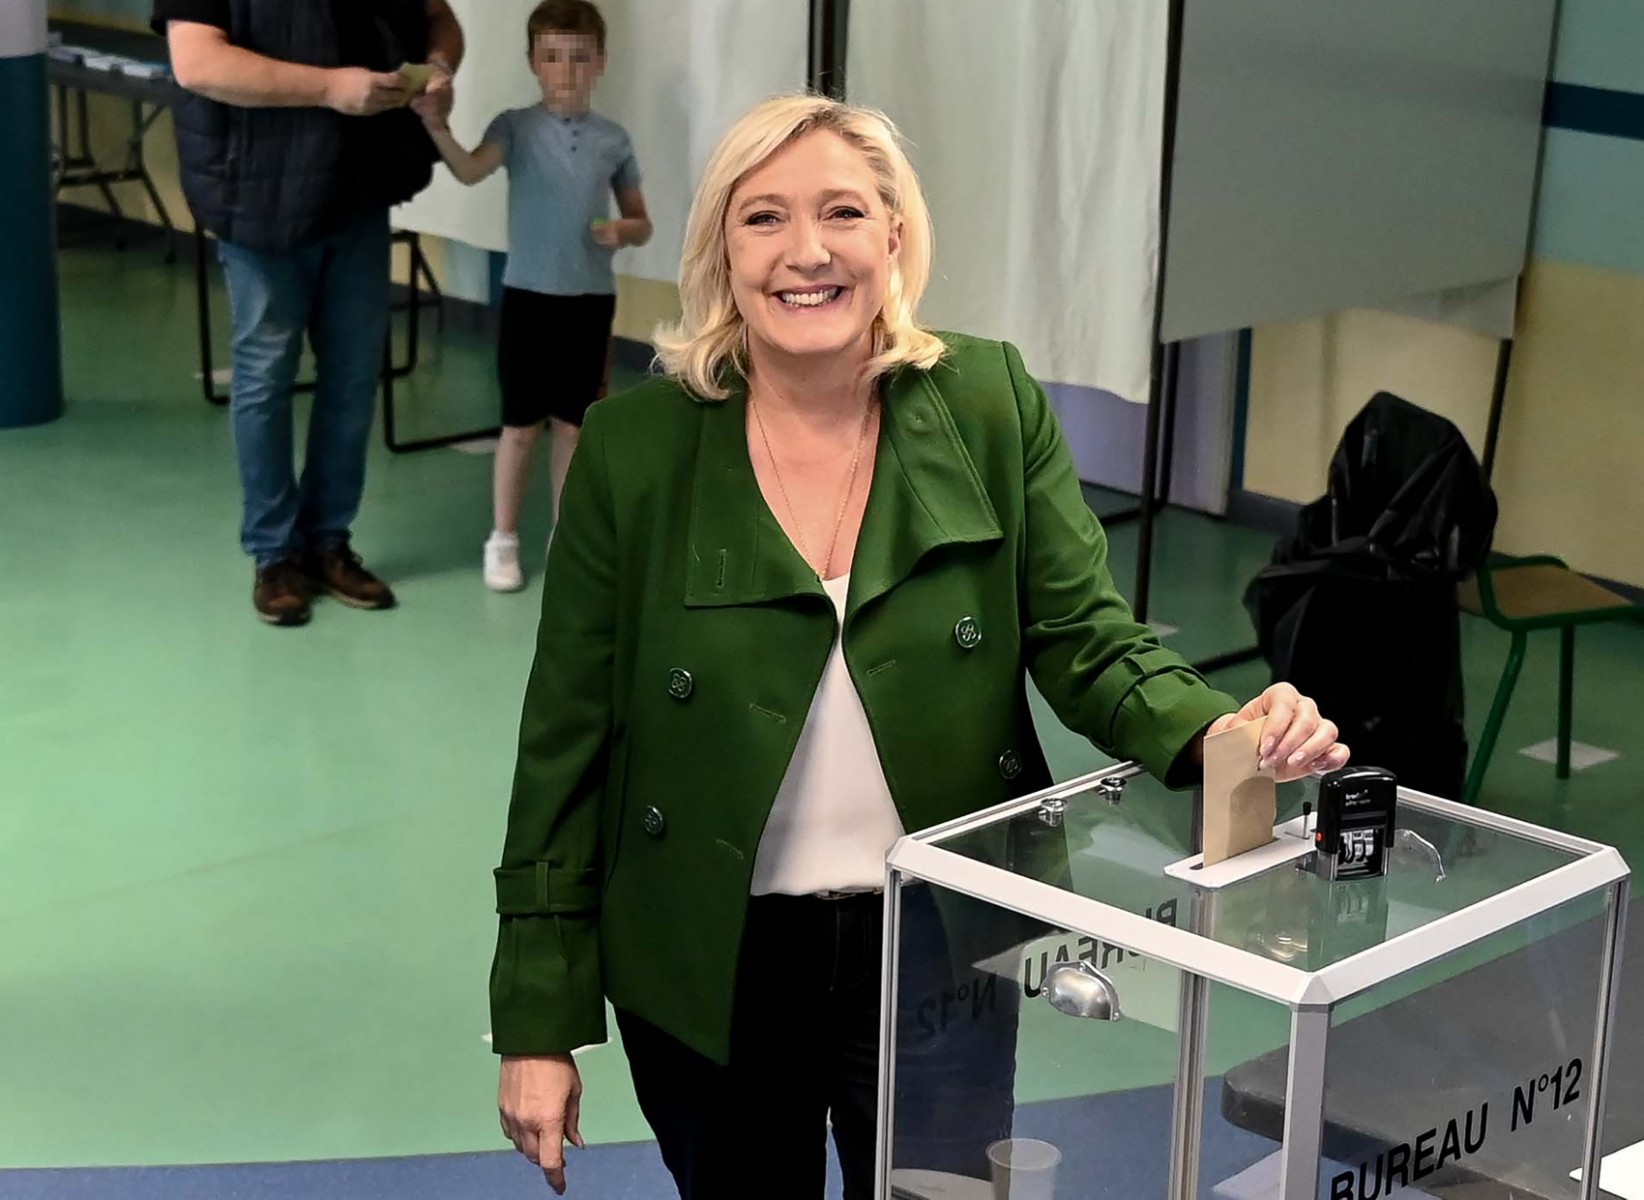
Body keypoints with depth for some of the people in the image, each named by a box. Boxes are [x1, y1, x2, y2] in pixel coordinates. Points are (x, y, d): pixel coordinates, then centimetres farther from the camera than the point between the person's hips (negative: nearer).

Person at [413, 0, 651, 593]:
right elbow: (471, 171, -27)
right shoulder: (516, 127, -6)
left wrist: (624, 231, -13)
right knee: (521, 426, 4)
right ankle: (503, 539, 17)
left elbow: (641, 223, 11)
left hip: (591, 299, 2)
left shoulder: (613, 139, 1)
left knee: (573, 423, 10)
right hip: (528, 294, -2)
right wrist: (437, 126, -45)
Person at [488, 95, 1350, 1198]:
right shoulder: (634, 446, -8)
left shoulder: (994, 407, -5)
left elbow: (1088, 637, -5)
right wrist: (538, 1024, -5)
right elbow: (567, 742, -5)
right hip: (711, 972, 0)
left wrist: (1214, 733, -27)